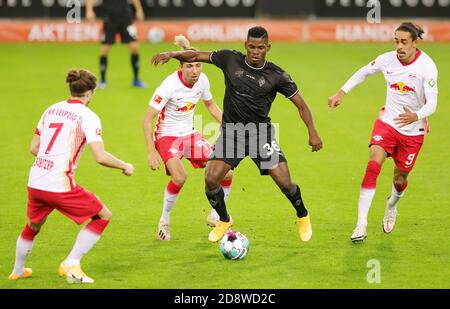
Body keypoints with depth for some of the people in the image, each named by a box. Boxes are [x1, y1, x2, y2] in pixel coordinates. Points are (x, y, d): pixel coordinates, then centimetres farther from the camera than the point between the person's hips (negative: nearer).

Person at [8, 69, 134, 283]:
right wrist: (124, 166, 1)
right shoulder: (87, 116, -7)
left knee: (33, 225, 31)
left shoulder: (51, 110, 12)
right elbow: (100, 157, -16)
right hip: (59, 185, -7)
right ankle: (70, 265, 4)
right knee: (103, 216, 8)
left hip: (35, 182, 7)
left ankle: (18, 271, 45)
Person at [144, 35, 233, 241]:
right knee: (180, 177, -31)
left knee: (226, 173, -4)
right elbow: (148, 118, -22)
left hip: (189, 134, 6)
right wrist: (151, 151, -27)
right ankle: (164, 221, -6)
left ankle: (215, 217, 19)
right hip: (167, 136, -6)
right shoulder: (170, 85, -25)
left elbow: (210, 105, 14)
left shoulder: (202, 80, -8)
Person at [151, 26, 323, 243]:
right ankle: (224, 221, 16)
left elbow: (301, 105, -3)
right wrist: (172, 54, -16)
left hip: (260, 132, -1)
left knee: (284, 182, -12)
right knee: (211, 179, -13)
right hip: (231, 131, 1)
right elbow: (196, 56, 1)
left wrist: (312, 132, -14)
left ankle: (303, 217, 20)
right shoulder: (230, 60, -6)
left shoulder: (277, 76, -9)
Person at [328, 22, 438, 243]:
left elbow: (432, 104, -23)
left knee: (400, 179, 9)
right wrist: (341, 93, 11)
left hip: (413, 131, -1)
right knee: (373, 165, -20)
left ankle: (392, 206, 48)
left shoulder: (427, 67, -18)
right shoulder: (388, 59, -8)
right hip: (387, 122, 2)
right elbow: (363, 73, 13)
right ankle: (361, 223, -18)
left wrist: (416, 116, -42)